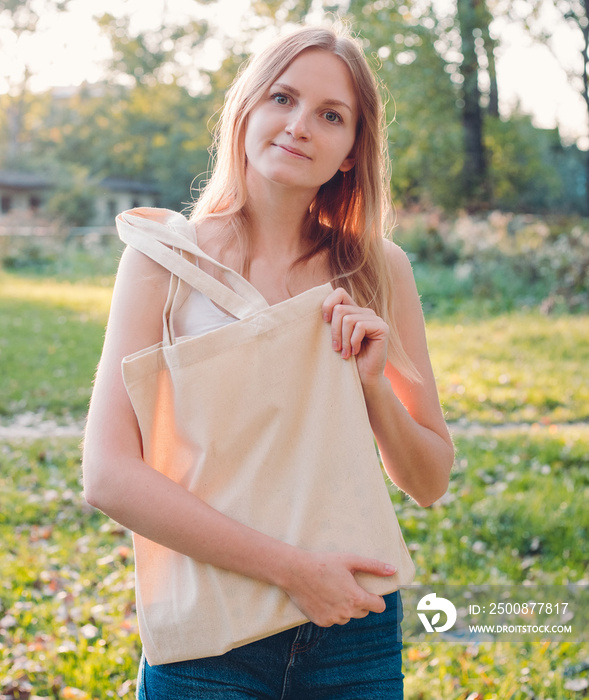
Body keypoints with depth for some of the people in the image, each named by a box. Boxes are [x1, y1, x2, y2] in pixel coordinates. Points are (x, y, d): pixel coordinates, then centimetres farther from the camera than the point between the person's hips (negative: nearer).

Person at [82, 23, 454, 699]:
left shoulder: (379, 269, 1)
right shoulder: (166, 259, -7)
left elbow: (429, 484, 6)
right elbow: (109, 474, -14)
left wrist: (373, 384, -13)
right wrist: (291, 566, -19)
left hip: (355, 627, 3)